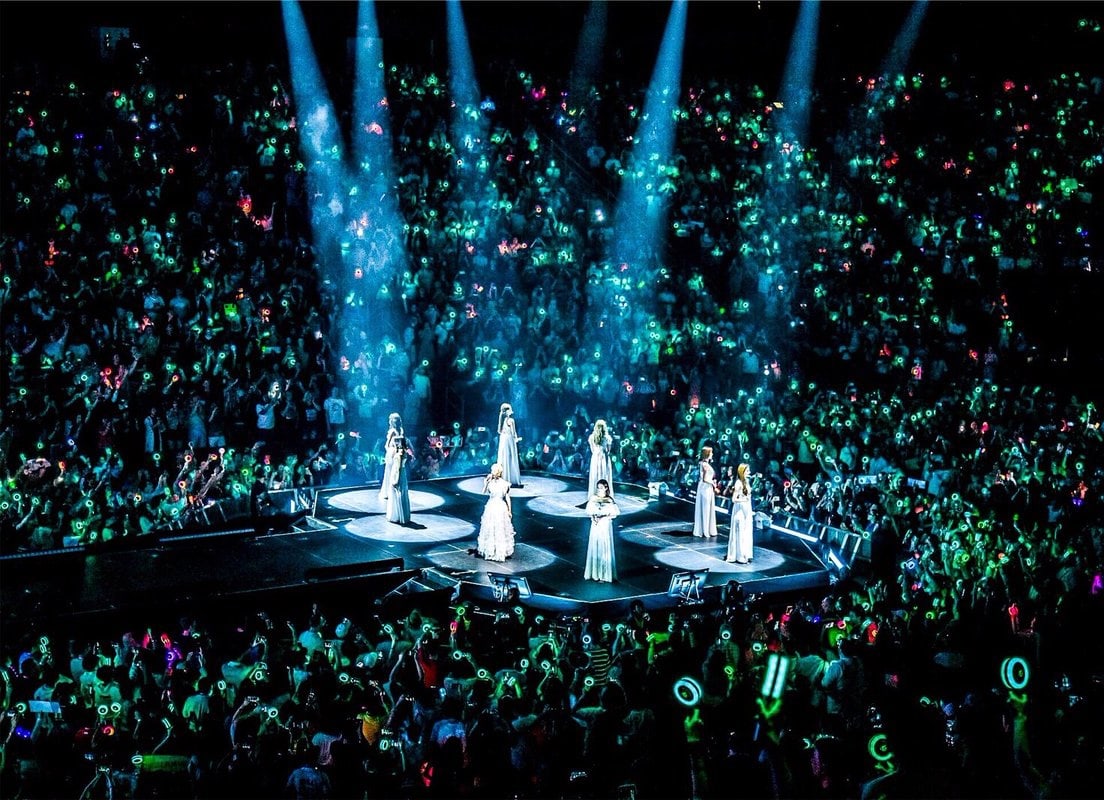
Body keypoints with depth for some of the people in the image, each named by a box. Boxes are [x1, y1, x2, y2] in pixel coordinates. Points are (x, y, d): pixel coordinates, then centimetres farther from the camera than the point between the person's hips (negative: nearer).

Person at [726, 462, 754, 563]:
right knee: (740, 533, -2)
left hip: (747, 510, 8)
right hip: (740, 510, -8)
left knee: (747, 533, 11)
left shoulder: (746, 482, 9)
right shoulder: (738, 483, -15)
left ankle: (745, 555, 18)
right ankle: (739, 556, 5)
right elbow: (734, 499, -17)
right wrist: (744, 499, -30)